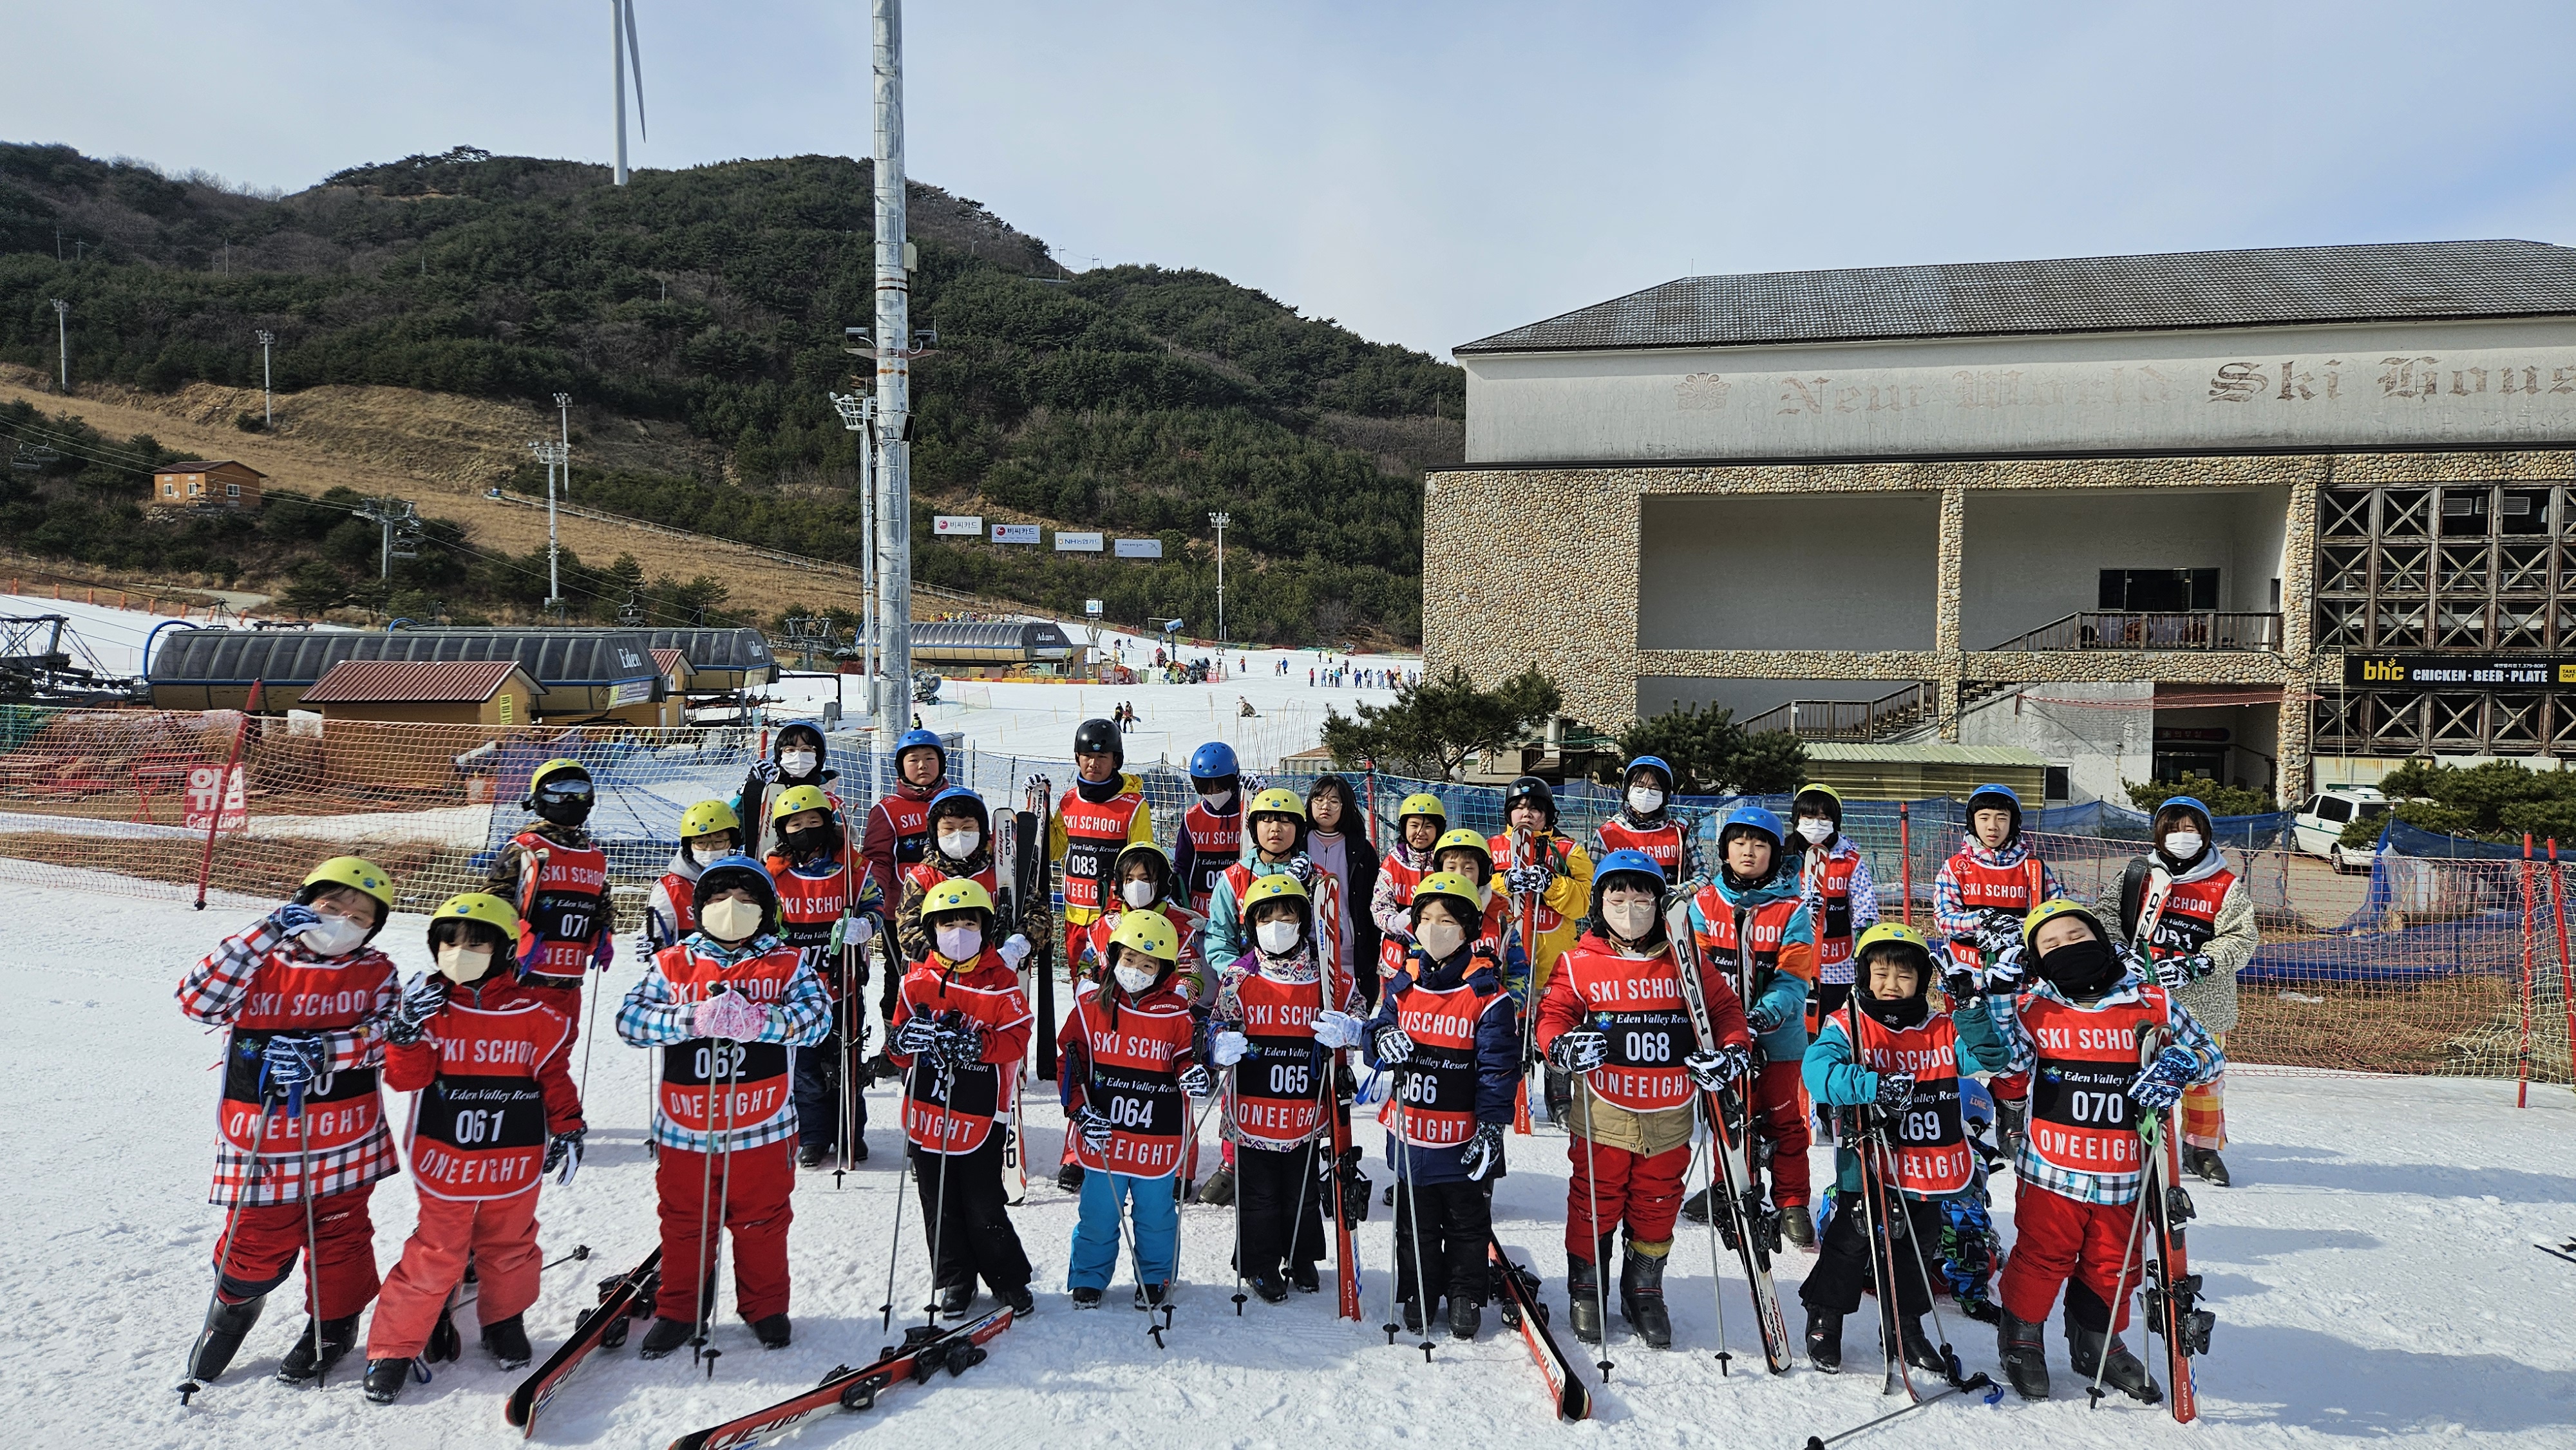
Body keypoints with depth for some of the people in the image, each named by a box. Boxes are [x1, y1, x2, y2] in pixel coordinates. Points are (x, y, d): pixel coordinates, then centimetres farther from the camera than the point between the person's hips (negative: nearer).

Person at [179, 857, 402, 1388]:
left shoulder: (375, 973, -1)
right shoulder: (261, 965, -2)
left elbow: (387, 1035, -13)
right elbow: (197, 1000, -19)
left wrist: (322, 1052, -28)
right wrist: (268, 933, -24)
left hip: (344, 1142, 0)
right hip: (263, 1143, 0)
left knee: (340, 1237, 14)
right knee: (257, 1243, 9)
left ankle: (333, 1324, 36)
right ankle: (234, 1306, 41)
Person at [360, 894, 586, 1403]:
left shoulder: (533, 1016, -4)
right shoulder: (428, 1007, -5)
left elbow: (554, 1074, 4)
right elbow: (405, 1076, -10)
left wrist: (568, 1129, 1)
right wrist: (409, 1028, -26)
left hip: (515, 1164, 1)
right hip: (445, 1161, -1)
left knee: (509, 1250, 17)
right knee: (435, 1257, 3)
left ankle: (505, 1324, 38)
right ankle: (394, 1347, 19)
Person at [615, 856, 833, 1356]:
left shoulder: (785, 964, 0)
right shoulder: (672, 964, 2)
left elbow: (817, 1014, -15)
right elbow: (630, 1018, -11)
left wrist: (759, 1021, -33)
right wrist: (693, 1019, -28)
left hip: (762, 1128, -1)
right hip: (684, 1127, 1)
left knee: (762, 1224, 13)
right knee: (685, 1224, 14)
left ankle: (765, 1307, 32)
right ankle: (678, 1310, 34)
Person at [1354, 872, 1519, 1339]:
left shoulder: (1487, 991, -11)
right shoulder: (1404, 985, 3)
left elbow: (1499, 1066, -11)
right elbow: (1376, 1031, 9)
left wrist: (1492, 1125, -16)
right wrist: (1381, 1040, -16)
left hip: (1465, 1138, -4)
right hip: (1411, 1132, 4)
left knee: (1467, 1223, 12)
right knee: (1415, 1223, 15)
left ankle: (1465, 1297, 27)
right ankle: (1417, 1296, 30)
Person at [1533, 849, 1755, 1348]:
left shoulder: (1685, 962, 4)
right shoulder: (1578, 963, -2)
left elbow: (1726, 1009, 8)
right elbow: (1553, 1015, -3)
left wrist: (1733, 1052, -9)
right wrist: (1563, 1046, -24)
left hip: (1669, 1118, 2)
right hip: (1603, 1116, -2)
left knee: (1656, 1209, 14)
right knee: (1595, 1207, 8)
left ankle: (1644, 1293, 33)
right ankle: (1586, 1290, 29)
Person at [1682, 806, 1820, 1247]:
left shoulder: (1791, 911, -6)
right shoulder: (1704, 903, 0)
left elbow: (1794, 977, -11)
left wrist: (1767, 1013, -27)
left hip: (1777, 1036, -2)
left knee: (1783, 1119, 5)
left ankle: (1792, 1205, 17)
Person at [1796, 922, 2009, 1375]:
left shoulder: (1943, 1028, 4)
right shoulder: (1846, 1026, -10)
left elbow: (1992, 1057, -4)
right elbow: (1818, 1070, -25)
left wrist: (1971, 1011, -18)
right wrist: (1875, 1086, -38)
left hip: (1927, 1163, 4)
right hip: (1866, 1164, -4)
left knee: (1919, 1243, 16)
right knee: (1851, 1238, 3)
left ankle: (1907, 1324, 35)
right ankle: (1825, 1318, 22)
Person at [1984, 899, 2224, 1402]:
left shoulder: (2152, 1004, -1)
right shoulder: (2033, 1007, -2)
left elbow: (2211, 1053, 8)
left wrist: (2181, 1062, -15)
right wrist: (2002, 993, -15)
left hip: (2124, 1173, 2)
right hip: (2052, 1169, -1)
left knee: (2112, 1264, 16)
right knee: (2042, 1256, 8)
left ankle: (2098, 1345, 39)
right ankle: (2021, 1339, 31)